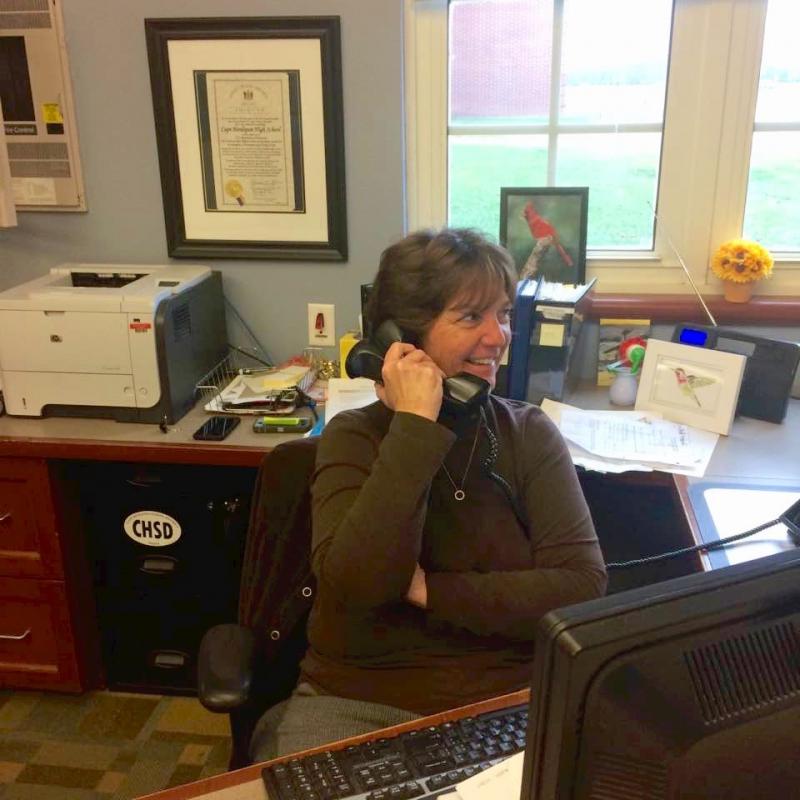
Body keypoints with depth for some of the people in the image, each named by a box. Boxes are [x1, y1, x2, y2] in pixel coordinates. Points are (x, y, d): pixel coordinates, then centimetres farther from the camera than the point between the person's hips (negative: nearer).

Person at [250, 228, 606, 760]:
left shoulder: (530, 435, 0)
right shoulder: (354, 436, -3)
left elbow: (583, 588, -9)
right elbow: (357, 581, -19)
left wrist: (430, 591, -15)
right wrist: (415, 424, -19)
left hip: (509, 698, 2)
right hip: (357, 699, -1)